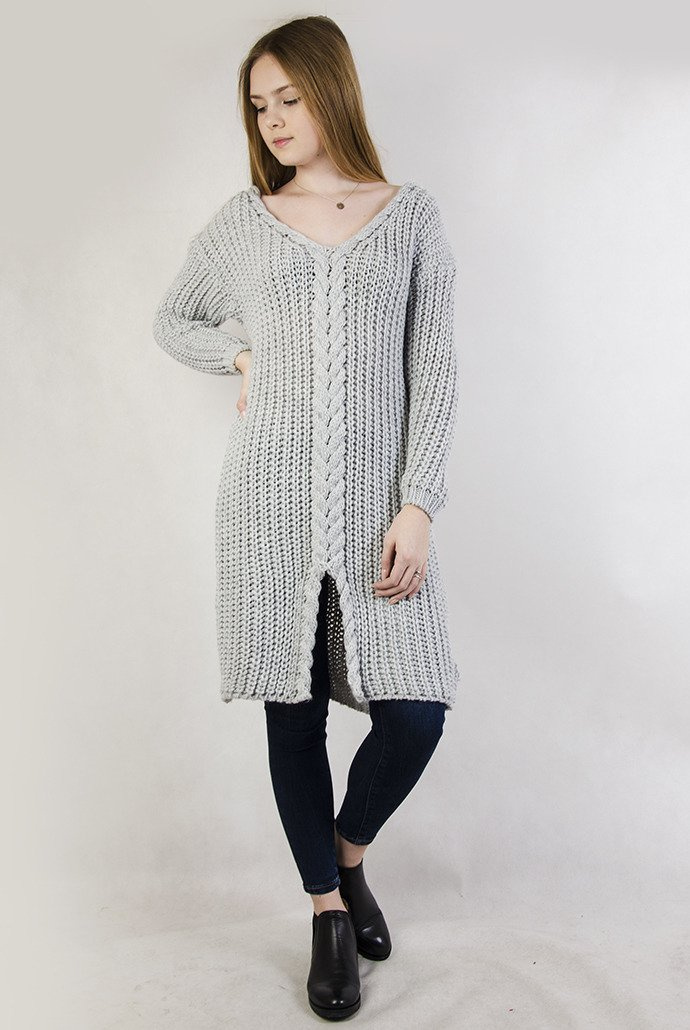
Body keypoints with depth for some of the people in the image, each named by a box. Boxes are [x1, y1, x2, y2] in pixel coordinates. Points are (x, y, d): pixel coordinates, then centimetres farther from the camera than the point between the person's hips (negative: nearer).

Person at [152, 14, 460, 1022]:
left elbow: (435, 366, 1)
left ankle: (349, 853, 29)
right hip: (270, 502, 1)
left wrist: (418, 504, -8)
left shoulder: (412, 215, 7)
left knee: (415, 712, -5)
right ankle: (328, 907, 28)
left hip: (377, 502, 0)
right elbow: (172, 320, 25)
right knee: (293, 710, 6)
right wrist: (241, 355, 5)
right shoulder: (242, 220, 11)